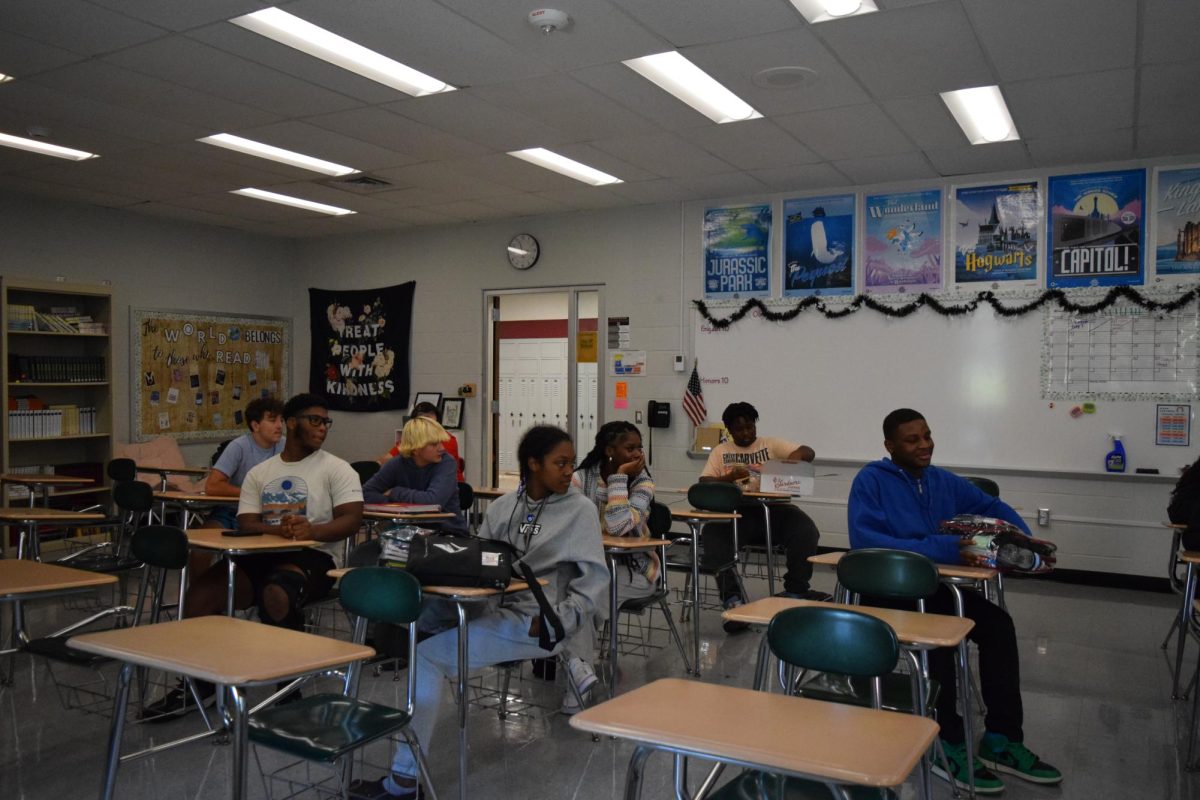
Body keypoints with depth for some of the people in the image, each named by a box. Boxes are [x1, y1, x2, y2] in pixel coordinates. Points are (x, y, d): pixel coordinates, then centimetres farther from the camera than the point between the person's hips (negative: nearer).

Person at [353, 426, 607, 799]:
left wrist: (556, 623, -19)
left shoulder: (580, 509, -2)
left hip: (538, 623, -5)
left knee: (430, 653, -17)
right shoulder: (501, 507, 11)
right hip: (499, 611, 5)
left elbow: (595, 582, -7)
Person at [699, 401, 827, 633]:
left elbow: (808, 452, 6)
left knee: (805, 529, -27)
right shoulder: (720, 451, 17)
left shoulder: (771, 444, 16)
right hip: (736, 511, -1)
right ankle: (732, 598, -25)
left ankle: (795, 590, -11)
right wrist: (729, 477, -14)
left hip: (771, 508, 1)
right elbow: (703, 484, 5)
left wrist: (792, 458, -18)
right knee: (713, 534, -32)